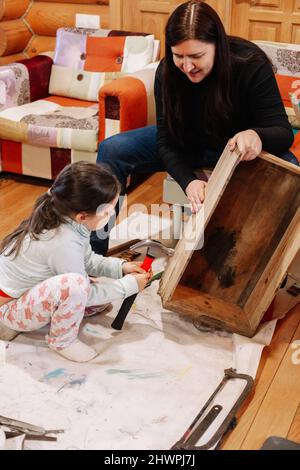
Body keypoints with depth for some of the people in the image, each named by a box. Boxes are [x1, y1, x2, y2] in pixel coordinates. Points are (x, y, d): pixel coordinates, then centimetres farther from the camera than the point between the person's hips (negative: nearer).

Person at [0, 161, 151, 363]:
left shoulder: (64, 218, -9)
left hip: (24, 290, 9)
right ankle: (61, 339, -6)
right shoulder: (64, 243, -34)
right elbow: (86, 294, -20)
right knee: (76, 285, -33)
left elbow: (88, 260, 8)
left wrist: (121, 267, -3)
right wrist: (129, 285, -12)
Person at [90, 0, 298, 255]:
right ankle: (94, 249, -4)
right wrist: (188, 181, -39)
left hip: (244, 147, -3)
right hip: (189, 143, 3)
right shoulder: (167, 72, -19)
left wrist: (256, 136, -54)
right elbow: (167, 141, -18)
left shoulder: (250, 64, -28)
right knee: (112, 150, -14)